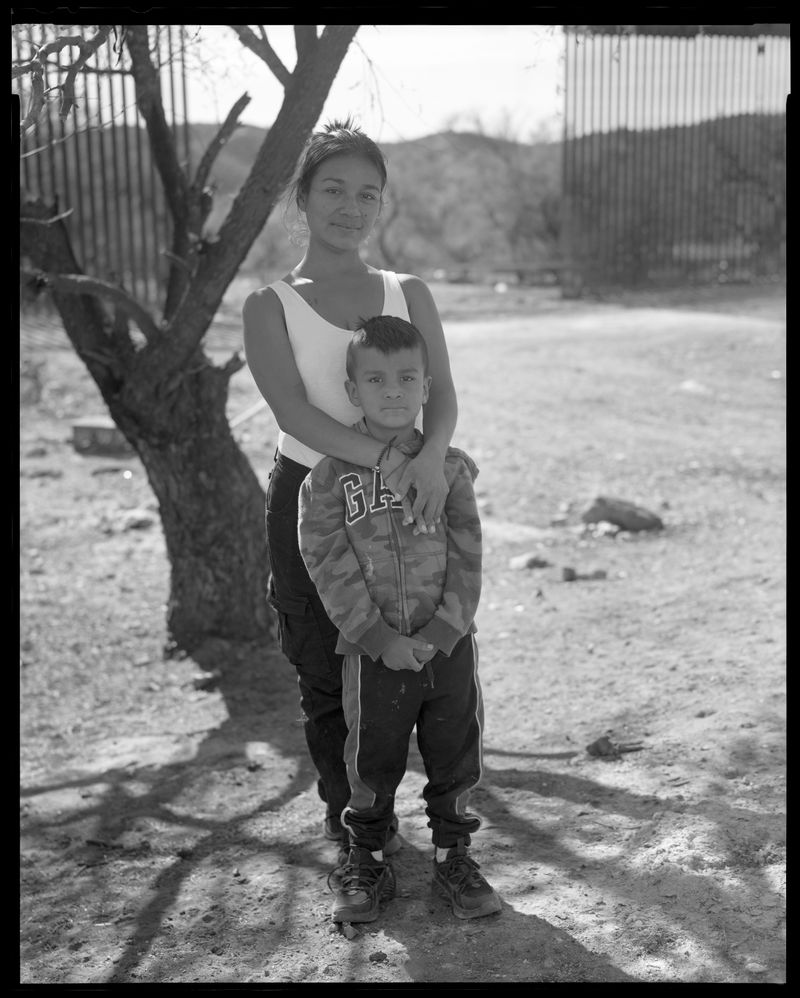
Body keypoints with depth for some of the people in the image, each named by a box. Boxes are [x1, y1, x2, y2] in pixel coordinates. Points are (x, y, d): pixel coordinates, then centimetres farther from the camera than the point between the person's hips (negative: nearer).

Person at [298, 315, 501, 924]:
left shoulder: (449, 468, 1)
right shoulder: (330, 476, -3)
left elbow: (467, 558, -3)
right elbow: (330, 565, -8)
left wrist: (440, 633, -13)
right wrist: (380, 638, -14)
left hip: (448, 644, 1)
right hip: (374, 651, -1)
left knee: (455, 758, 11)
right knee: (372, 764, 10)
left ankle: (453, 857, 30)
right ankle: (368, 865, 29)